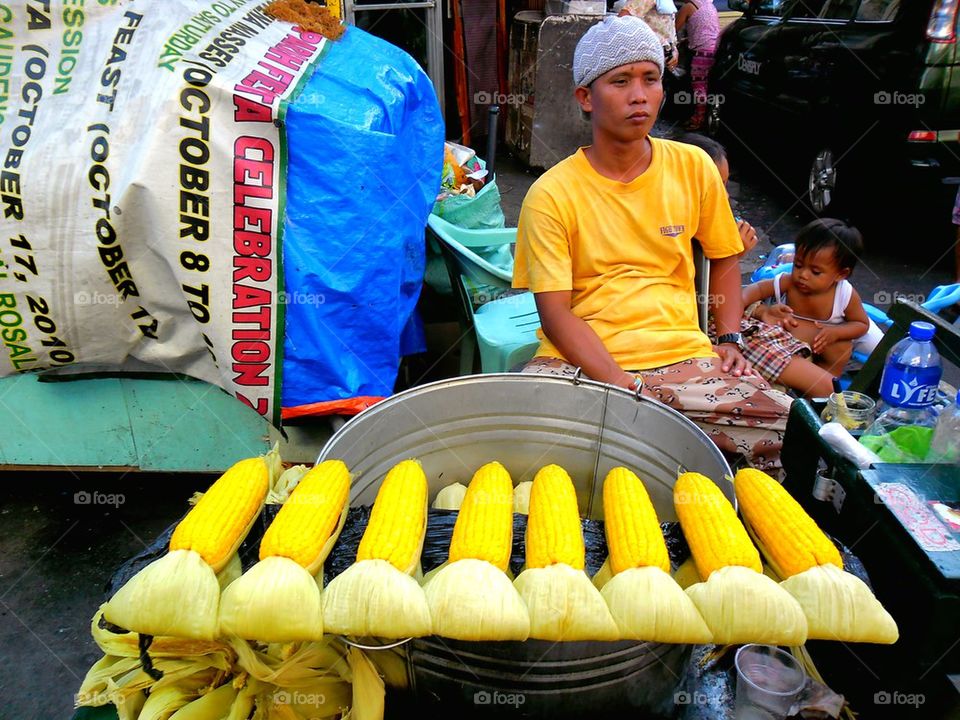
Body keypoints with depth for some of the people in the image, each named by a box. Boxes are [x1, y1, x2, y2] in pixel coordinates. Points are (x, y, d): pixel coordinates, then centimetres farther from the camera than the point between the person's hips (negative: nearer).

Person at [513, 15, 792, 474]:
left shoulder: (694, 168, 7)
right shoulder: (551, 194, -4)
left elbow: (724, 259, 21)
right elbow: (555, 313, -9)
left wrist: (729, 339, 6)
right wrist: (621, 385, -20)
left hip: (683, 355, 3)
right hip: (581, 361, -2)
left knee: (787, 428, -19)